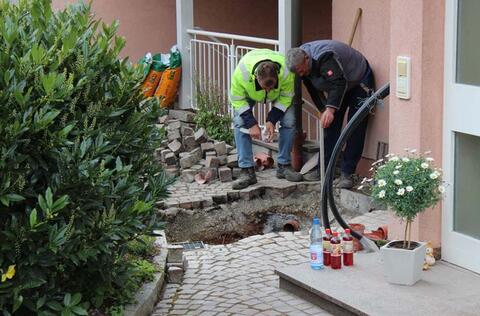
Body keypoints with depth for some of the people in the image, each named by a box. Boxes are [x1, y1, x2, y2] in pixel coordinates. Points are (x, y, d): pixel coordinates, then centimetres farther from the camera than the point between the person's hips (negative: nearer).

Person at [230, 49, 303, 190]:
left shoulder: (286, 72, -40)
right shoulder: (241, 72, -44)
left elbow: (286, 97, -20)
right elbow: (237, 99, -25)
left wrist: (272, 120, -26)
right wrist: (251, 123, -30)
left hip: (279, 95, 1)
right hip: (248, 93, -1)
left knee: (289, 121, -15)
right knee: (240, 123, -19)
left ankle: (283, 166, 1)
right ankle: (247, 171, -15)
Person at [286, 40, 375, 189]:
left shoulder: (324, 57, -37)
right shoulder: (299, 59, -10)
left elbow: (339, 83, -45)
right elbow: (313, 88, 0)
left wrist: (330, 109, -53)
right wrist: (323, 109, -7)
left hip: (359, 82, -8)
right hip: (338, 87, 8)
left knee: (355, 130, -12)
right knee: (331, 126, 3)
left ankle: (346, 173, -10)